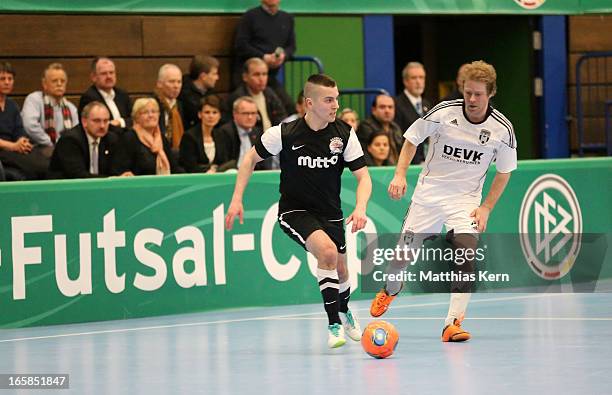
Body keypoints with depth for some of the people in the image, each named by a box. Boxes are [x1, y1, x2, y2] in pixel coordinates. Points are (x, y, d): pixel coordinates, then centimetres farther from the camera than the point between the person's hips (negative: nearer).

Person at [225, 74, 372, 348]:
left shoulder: (345, 134, -12)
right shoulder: (284, 133, -18)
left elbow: (363, 176, -7)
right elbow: (252, 158, -1)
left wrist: (360, 208, -26)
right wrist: (237, 198, -7)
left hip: (330, 212, 4)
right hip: (294, 210, -4)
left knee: (340, 271, 12)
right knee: (327, 251, -29)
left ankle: (344, 312, 48)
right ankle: (334, 325, -19)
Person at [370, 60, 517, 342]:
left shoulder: (502, 129, -11)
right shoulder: (443, 112, -13)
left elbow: (504, 172, 2)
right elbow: (412, 138, 3)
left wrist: (486, 208, -6)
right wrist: (400, 174, -9)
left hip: (466, 199, 0)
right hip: (429, 192, 0)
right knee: (403, 253, 2)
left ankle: (453, 324, -18)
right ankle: (390, 290, 38)